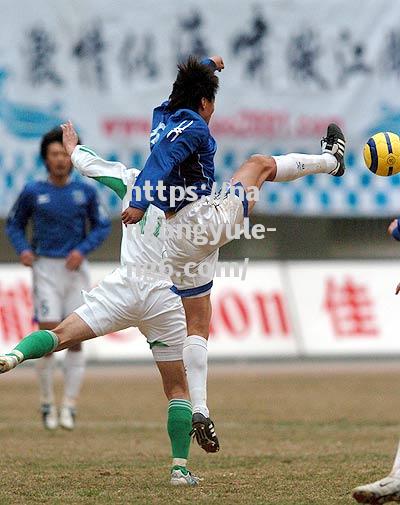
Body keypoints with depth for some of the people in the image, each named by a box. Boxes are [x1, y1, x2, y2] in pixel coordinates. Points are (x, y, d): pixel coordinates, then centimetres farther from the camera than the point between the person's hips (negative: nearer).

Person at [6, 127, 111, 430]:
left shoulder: (85, 192, 3)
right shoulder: (32, 192, 1)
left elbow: (102, 226, 8)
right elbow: (14, 224, 12)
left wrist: (82, 250, -8)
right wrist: (23, 250, -6)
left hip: (76, 269, 1)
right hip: (46, 269, -1)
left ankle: (69, 406, 5)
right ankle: (47, 403, 9)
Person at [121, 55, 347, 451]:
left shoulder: (162, 117, 12)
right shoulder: (193, 127, -12)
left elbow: (183, 89, 34)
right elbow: (160, 160, -29)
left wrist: (206, 66, 52)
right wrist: (140, 203, -41)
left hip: (177, 240, 7)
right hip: (209, 217, -7)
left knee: (197, 325, 10)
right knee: (261, 164, 20)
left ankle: (199, 410, -3)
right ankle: (330, 160, 46)